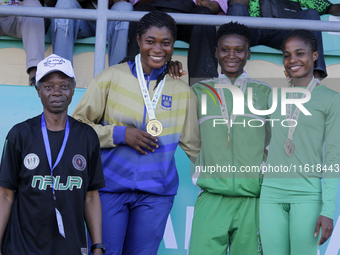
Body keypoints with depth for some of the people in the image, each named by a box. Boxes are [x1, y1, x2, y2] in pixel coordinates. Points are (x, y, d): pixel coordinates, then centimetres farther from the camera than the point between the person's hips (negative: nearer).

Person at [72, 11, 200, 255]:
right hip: (110, 187, -2)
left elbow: (194, 144, 15)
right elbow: (78, 123, 1)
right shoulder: (112, 77, 1)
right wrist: (120, 134, -10)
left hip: (156, 193, 2)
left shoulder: (183, 91, 9)